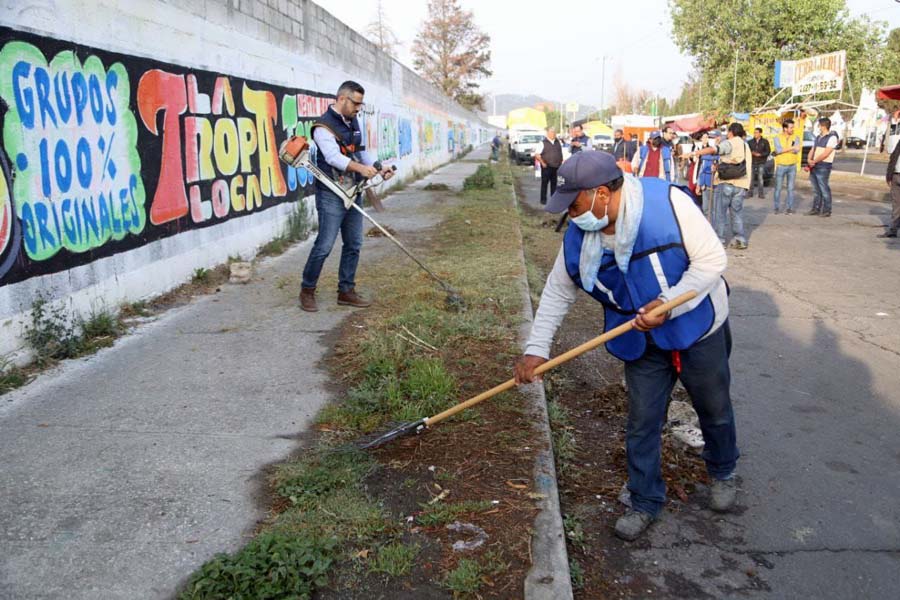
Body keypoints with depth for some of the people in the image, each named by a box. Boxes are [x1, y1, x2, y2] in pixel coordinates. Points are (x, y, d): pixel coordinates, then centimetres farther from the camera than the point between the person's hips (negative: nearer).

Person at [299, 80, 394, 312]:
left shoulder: (353, 122, 14)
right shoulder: (324, 126, -13)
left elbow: (361, 152, 21)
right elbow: (333, 156, -27)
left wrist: (379, 169, 3)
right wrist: (360, 168, -42)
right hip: (331, 195, -8)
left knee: (353, 245, 10)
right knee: (324, 245, -6)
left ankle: (346, 291, 20)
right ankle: (307, 291, 10)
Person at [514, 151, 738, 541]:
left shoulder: (668, 202, -28)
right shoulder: (578, 236, -12)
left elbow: (712, 259, -23)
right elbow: (557, 292, -2)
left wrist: (668, 303, -34)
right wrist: (536, 348, -8)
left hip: (699, 331, -3)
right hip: (643, 343, 3)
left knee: (714, 411, 18)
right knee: (641, 423, 6)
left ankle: (723, 473, 48)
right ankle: (646, 502, 27)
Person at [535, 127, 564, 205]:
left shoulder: (558, 142, 12)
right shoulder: (543, 142, -5)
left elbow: (561, 153, 21)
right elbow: (537, 155, -8)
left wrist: (561, 162, 11)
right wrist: (543, 163, -12)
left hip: (556, 167, 5)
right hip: (546, 167, -5)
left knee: (554, 183, 10)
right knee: (544, 183, -1)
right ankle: (543, 199, 4)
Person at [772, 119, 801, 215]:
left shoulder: (796, 137, 3)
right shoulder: (778, 138, -2)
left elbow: (797, 151, -11)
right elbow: (778, 150, -18)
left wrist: (783, 150, -14)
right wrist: (792, 148, -20)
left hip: (792, 166, 1)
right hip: (781, 166, -1)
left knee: (790, 188, 2)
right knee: (778, 188, 1)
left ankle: (789, 208, 7)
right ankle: (777, 208, 11)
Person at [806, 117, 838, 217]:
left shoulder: (832, 137, -9)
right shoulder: (818, 137, 16)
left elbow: (825, 154, -17)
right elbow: (812, 150, 14)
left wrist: (814, 161, -13)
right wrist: (809, 160, -5)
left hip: (823, 167, -8)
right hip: (814, 167, 8)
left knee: (824, 189, -4)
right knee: (816, 189, 13)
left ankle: (827, 211, 2)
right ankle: (815, 209, 20)